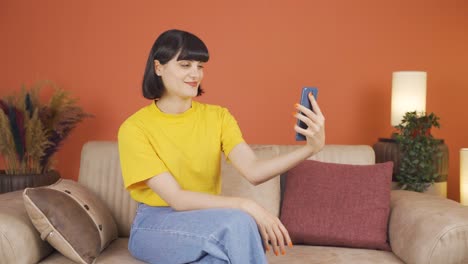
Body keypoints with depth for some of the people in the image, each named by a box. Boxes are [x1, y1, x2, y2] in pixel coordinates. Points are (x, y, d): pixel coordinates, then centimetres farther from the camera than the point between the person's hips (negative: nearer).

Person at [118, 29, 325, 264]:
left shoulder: (218, 117, 0)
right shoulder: (134, 128, -13)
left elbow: (253, 171, -16)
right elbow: (177, 198, -21)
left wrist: (309, 148, -32)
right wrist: (244, 205, -32)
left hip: (207, 222, 4)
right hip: (155, 227, -3)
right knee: (237, 223, -31)